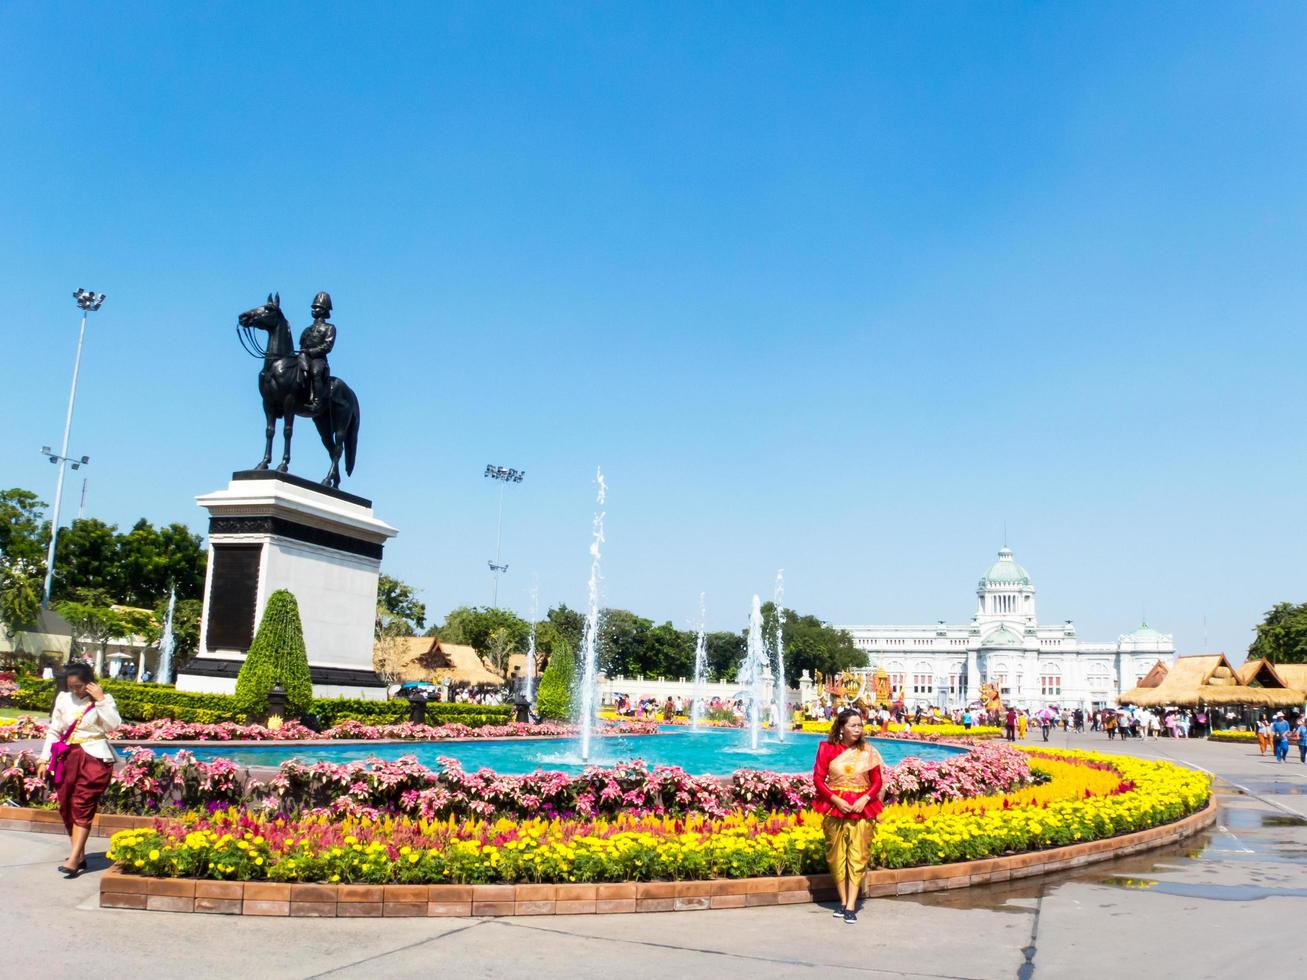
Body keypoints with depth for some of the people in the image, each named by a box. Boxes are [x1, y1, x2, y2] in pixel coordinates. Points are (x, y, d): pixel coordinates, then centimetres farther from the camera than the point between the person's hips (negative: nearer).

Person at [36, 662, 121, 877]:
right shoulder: (63, 699, 7)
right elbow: (54, 731, 12)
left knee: (83, 807, -9)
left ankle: (74, 859, -12)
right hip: (68, 757, 5)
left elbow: (113, 725, -16)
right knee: (66, 806, 6)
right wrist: (44, 759, 8)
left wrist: (100, 700, -18)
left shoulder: (104, 699, -2)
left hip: (94, 758, -5)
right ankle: (80, 854, 16)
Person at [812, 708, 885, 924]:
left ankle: (851, 906, -2)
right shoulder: (827, 748, -2)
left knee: (857, 857, -4)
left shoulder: (868, 751, 0)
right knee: (836, 856, 5)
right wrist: (836, 799, -13)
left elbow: (877, 781, 4)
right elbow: (818, 778, -2)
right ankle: (843, 901, 18)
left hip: (862, 809, 0)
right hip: (834, 808, 0)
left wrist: (865, 799, -12)